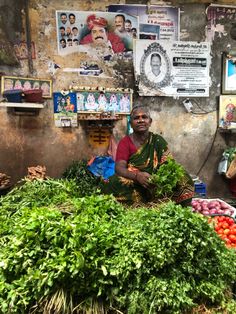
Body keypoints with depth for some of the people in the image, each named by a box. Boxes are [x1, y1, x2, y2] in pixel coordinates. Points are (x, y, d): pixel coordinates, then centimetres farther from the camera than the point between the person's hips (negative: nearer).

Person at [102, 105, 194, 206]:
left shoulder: (158, 141, 5)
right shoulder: (124, 142, 0)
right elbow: (119, 168, -13)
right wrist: (137, 176, -34)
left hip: (155, 185, 2)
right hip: (131, 185, -1)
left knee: (184, 180, -20)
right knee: (112, 185, -30)